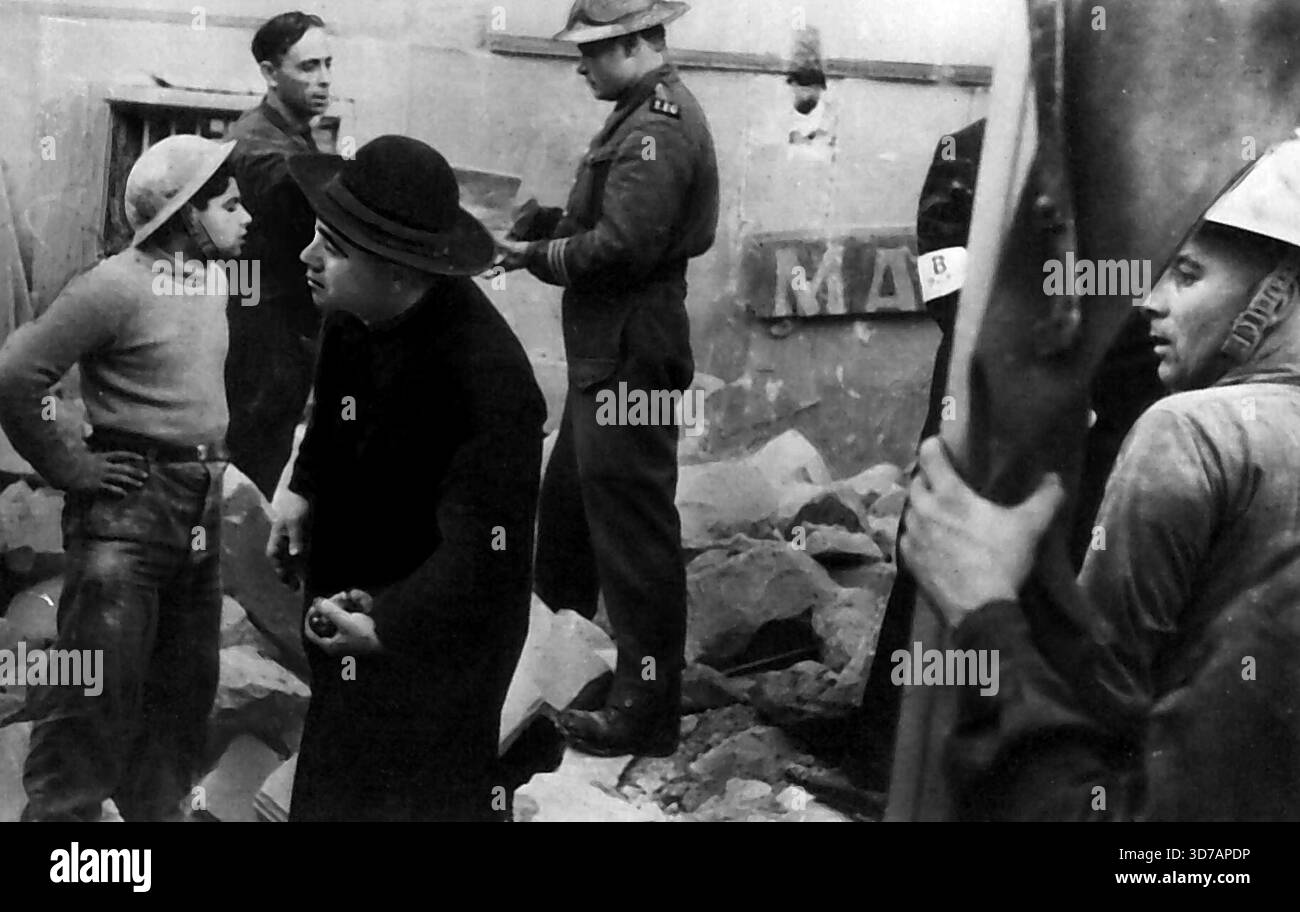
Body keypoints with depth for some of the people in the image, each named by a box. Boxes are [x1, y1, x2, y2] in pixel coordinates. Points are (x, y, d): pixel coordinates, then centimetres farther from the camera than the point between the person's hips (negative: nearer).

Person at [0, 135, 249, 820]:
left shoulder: (211, 281, 9)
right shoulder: (115, 287, -16)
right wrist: (66, 467, -14)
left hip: (201, 507, 8)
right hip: (128, 507, -8)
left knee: (185, 690, 16)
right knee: (96, 694, -6)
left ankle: (158, 809, 29)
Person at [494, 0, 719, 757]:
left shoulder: (661, 126, -18)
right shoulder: (643, 114, 15)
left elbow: (621, 245, -24)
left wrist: (538, 256, -12)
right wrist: (537, 226, 2)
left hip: (633, 356, -11)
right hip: (606, 352, 11)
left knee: (632, 530, -3)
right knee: (569, 497, 21)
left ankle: (647, 712, 6)